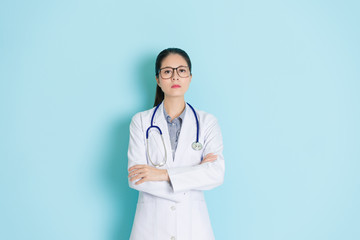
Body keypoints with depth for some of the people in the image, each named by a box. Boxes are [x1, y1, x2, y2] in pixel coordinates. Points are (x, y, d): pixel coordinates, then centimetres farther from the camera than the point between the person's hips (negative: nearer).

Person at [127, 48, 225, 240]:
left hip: (193, 223, 1)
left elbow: (217, 173, -12)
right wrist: (194, 173, -13)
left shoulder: (207, 122, 1)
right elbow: (135, 178, -10)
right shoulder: (141, 121, 0)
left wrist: (164, 174, -18)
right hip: (152, 222, 0)